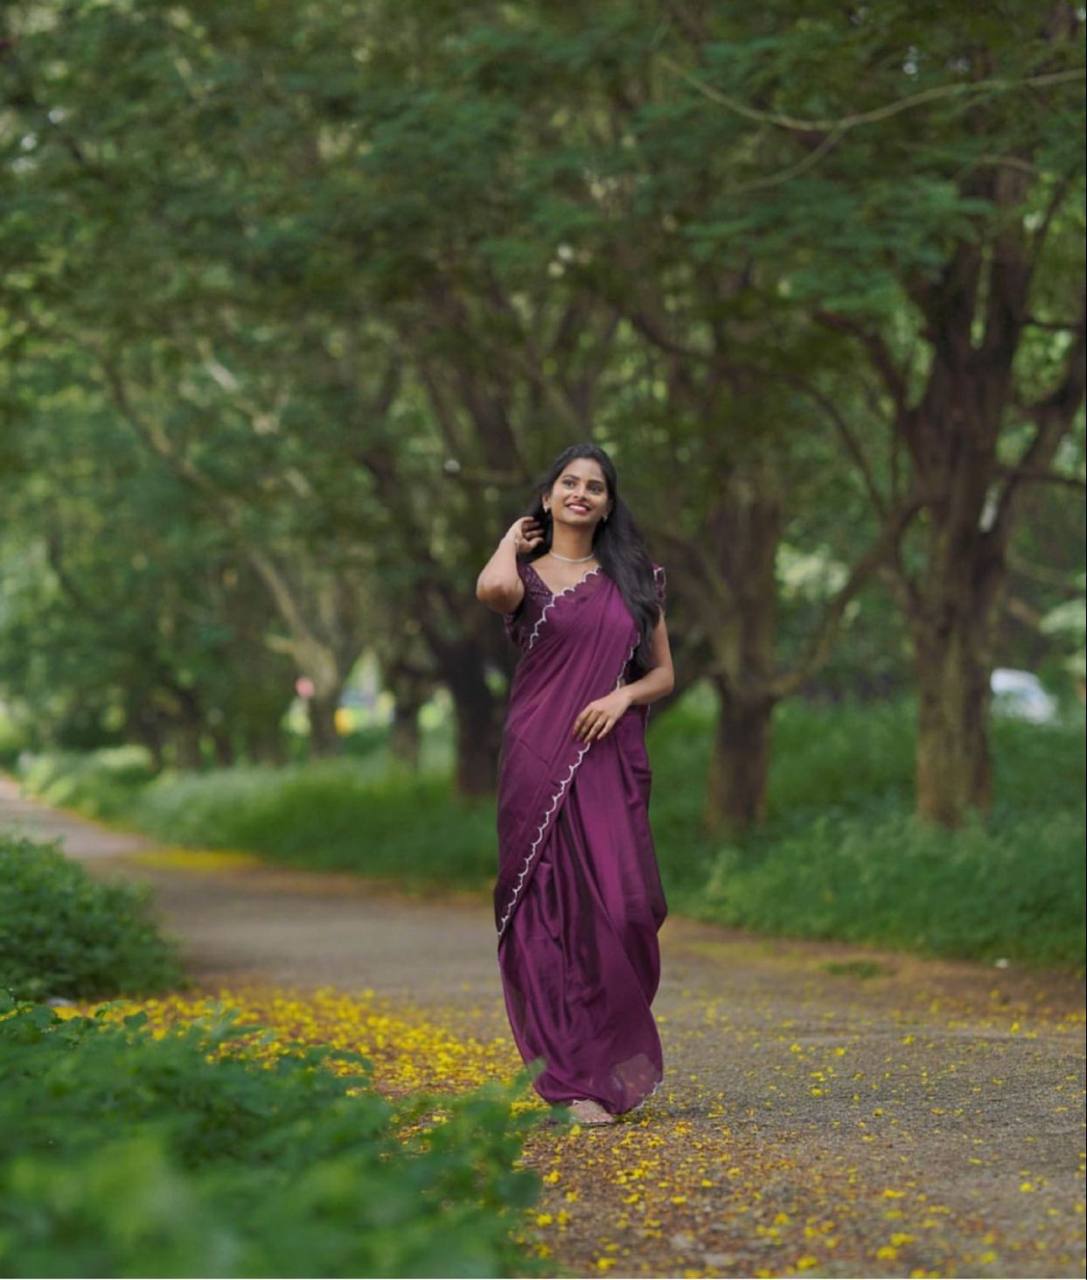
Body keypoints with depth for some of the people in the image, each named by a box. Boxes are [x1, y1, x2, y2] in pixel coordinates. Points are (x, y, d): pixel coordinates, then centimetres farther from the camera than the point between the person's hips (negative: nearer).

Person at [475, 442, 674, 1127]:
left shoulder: (635, 578, 14)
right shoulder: (526, 574, 5)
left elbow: (664, 672, 15)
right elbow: (492, 590, -20)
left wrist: (623, 696, -6)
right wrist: (512, 539, 0)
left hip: (612, 762, 2)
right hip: (540, 760, -2)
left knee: (620, 905, -7)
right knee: (551, 907, -4)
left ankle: (615, 1062, 10)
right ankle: (574, 1077, 1)